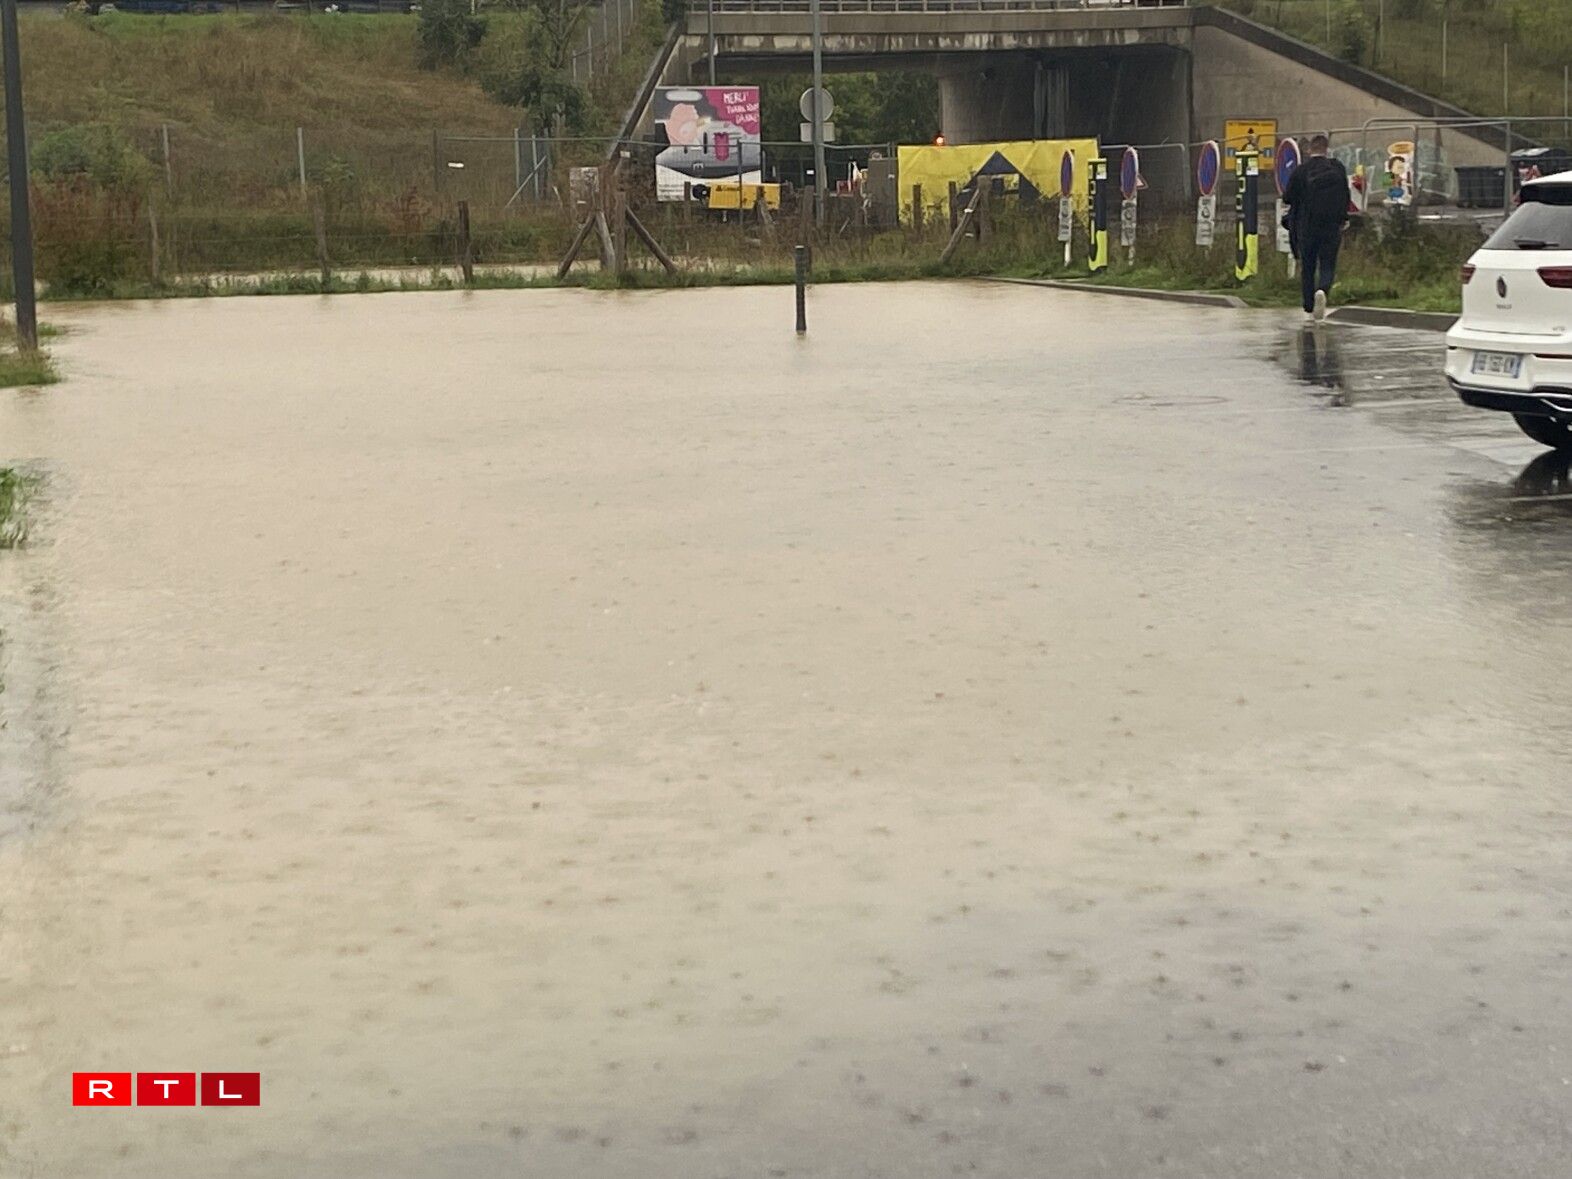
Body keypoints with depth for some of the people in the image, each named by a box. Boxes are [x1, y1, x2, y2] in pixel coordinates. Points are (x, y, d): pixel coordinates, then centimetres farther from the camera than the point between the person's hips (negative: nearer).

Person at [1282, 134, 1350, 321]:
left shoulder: (1300, 171, -7)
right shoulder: (1338, 168, -1)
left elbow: (1288, 198, -2)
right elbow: (1345, 196, 6)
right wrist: (1341, 218, 20)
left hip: (1306, 227, 0)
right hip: (1332, 226, 0)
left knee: (1307, 268, 12)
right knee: (1328, 265, 4)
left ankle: (1309, 306, 16)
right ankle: (1322, 290, -26)